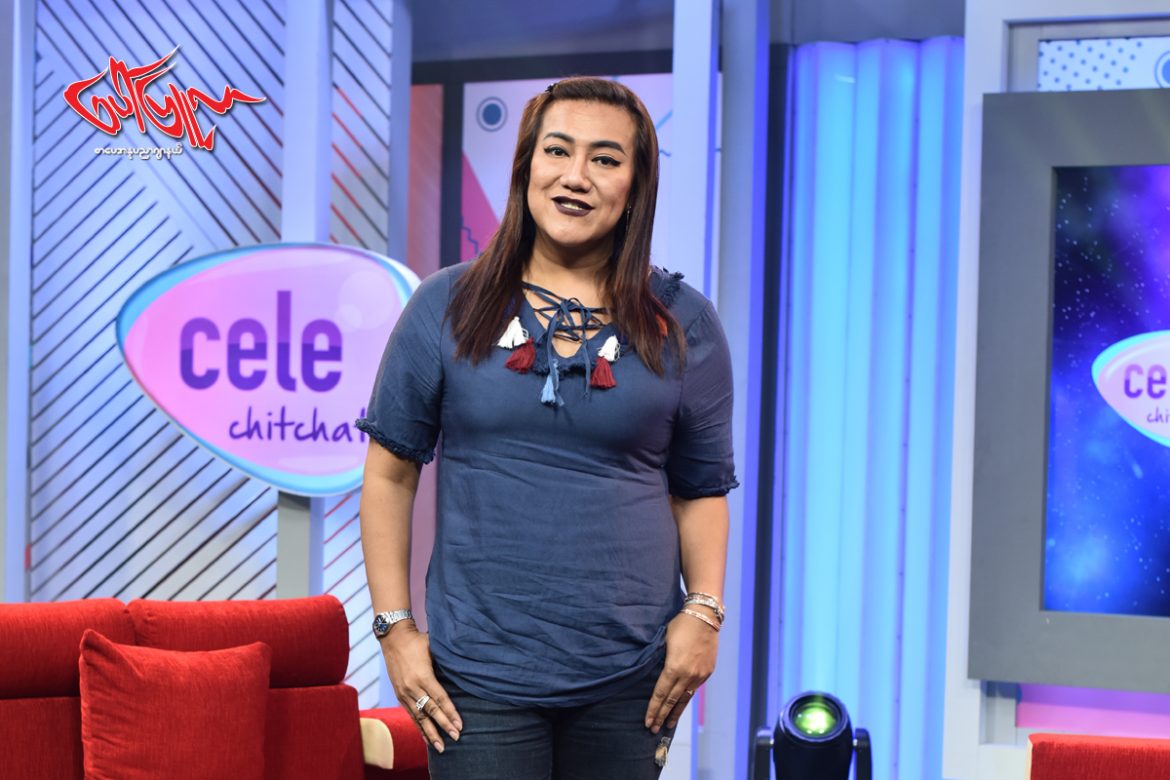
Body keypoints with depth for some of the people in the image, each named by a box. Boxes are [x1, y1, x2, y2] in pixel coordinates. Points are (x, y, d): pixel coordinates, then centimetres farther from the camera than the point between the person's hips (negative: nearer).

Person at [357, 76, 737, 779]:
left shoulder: (683, 325, 4)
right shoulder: (446, 309, 2)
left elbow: (701, 490, 7)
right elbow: (391, 471, 5)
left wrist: (704, 611, -7)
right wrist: (395, 627, 0)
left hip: (630, 679, 1)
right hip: (480, 678, -1)